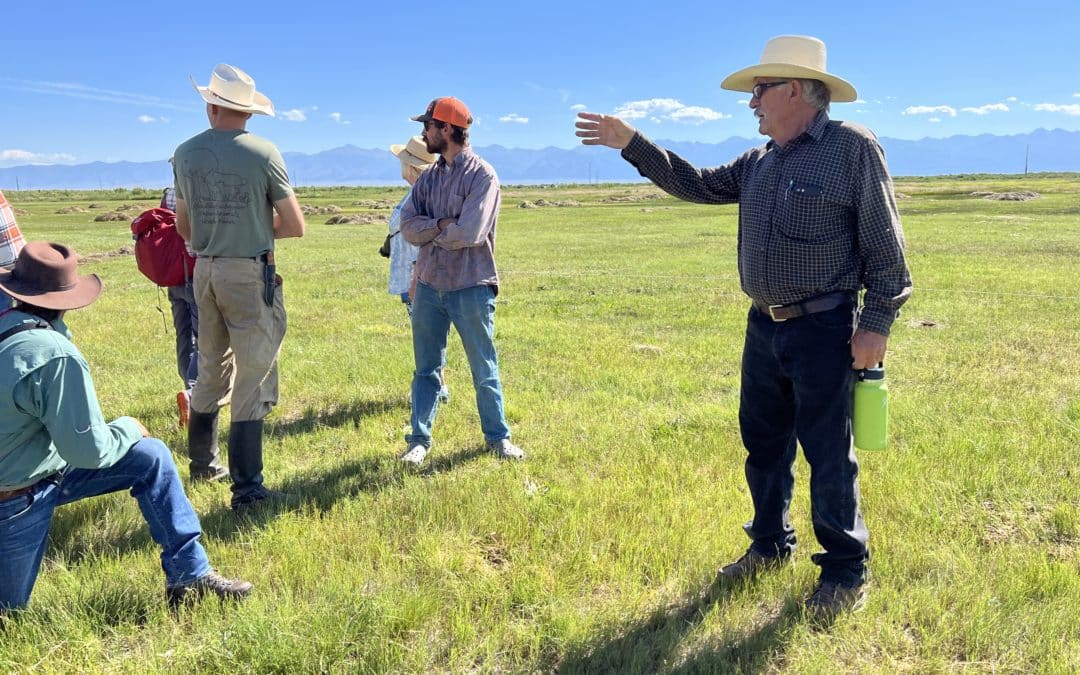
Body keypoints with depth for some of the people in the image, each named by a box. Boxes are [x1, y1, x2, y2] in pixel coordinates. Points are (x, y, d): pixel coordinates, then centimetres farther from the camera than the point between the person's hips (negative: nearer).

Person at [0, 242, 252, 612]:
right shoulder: (56, 355, -32)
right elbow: (89, 450, -25)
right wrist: (129, 428, -7)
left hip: (30, 462, 8)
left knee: (151, 456, 4)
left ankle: (190, 574, 8)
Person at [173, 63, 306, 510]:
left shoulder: (185, 154, 4)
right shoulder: (263, 153, -10)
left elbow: (183, 227, 13)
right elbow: (295, 226, -7)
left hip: (205, 272, 5)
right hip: (250, 273, -5)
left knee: (212, 370, 20)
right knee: (252, 378, -1)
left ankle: (203, 462, 35)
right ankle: (246, 487, 2)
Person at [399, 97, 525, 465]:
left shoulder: (482, 175, -8)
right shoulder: (428, 178, 10)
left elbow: (469, 233, -20)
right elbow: (408, 228, 0)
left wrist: (430, 234, -4)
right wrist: (443, 224, -16)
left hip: (471, 287, -5)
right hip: (429, 286, 5)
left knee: (484, 370, 8)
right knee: (426, 369, 11)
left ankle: (498, 438, 21)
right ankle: (419, 440, 21)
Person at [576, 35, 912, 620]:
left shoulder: (853, 148, -10)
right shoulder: (760, 161, 11)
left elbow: (883, 244, -10)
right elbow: (698, 184, 16)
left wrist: (876, 323, -13)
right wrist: (631, 144, 10)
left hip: (823, 329, -7)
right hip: (764, 326, 7)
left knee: (828, 455, 1)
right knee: (763, 444, 16)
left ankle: (844, 573, 19)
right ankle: (770, 544, 35)